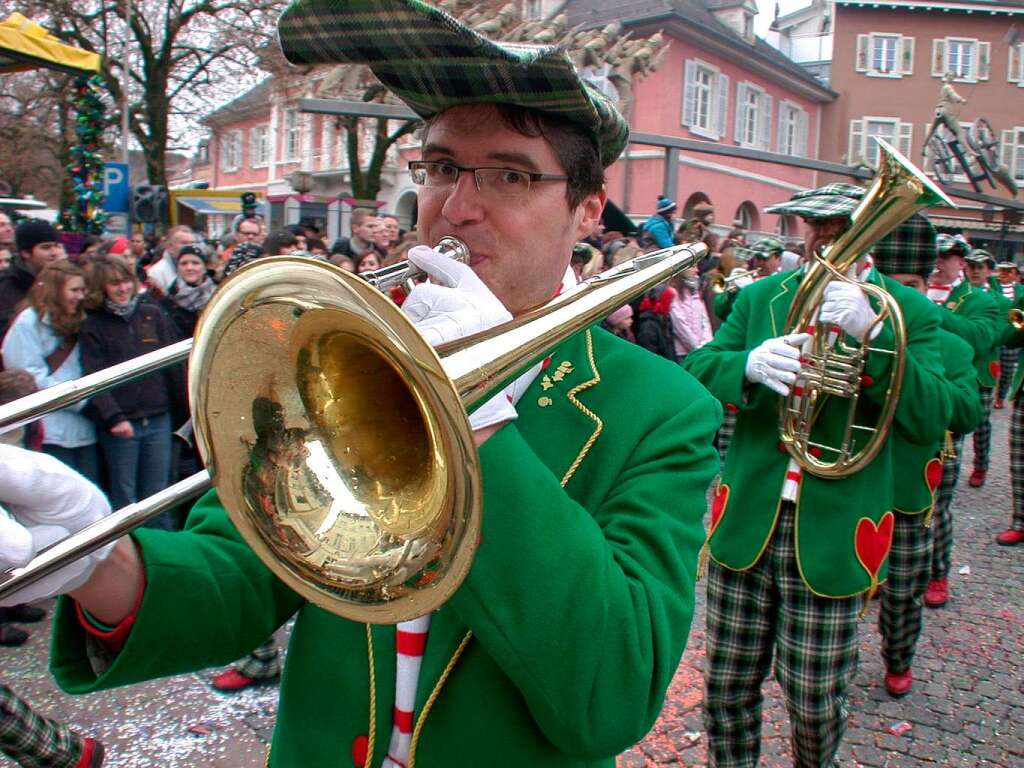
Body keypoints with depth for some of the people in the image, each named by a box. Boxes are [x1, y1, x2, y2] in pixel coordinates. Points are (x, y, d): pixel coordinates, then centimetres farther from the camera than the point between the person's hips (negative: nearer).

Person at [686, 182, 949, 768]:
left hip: (832, 534, -2)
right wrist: (750, 364, -24)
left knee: (816, 706, 9)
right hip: (748, 522, 2)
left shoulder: (910, 313, 0)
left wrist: (873, 334, -24)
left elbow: (930, 420, -11)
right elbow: (697, 369, -3)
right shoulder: (760, 296, 7)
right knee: (727, 691, 12)